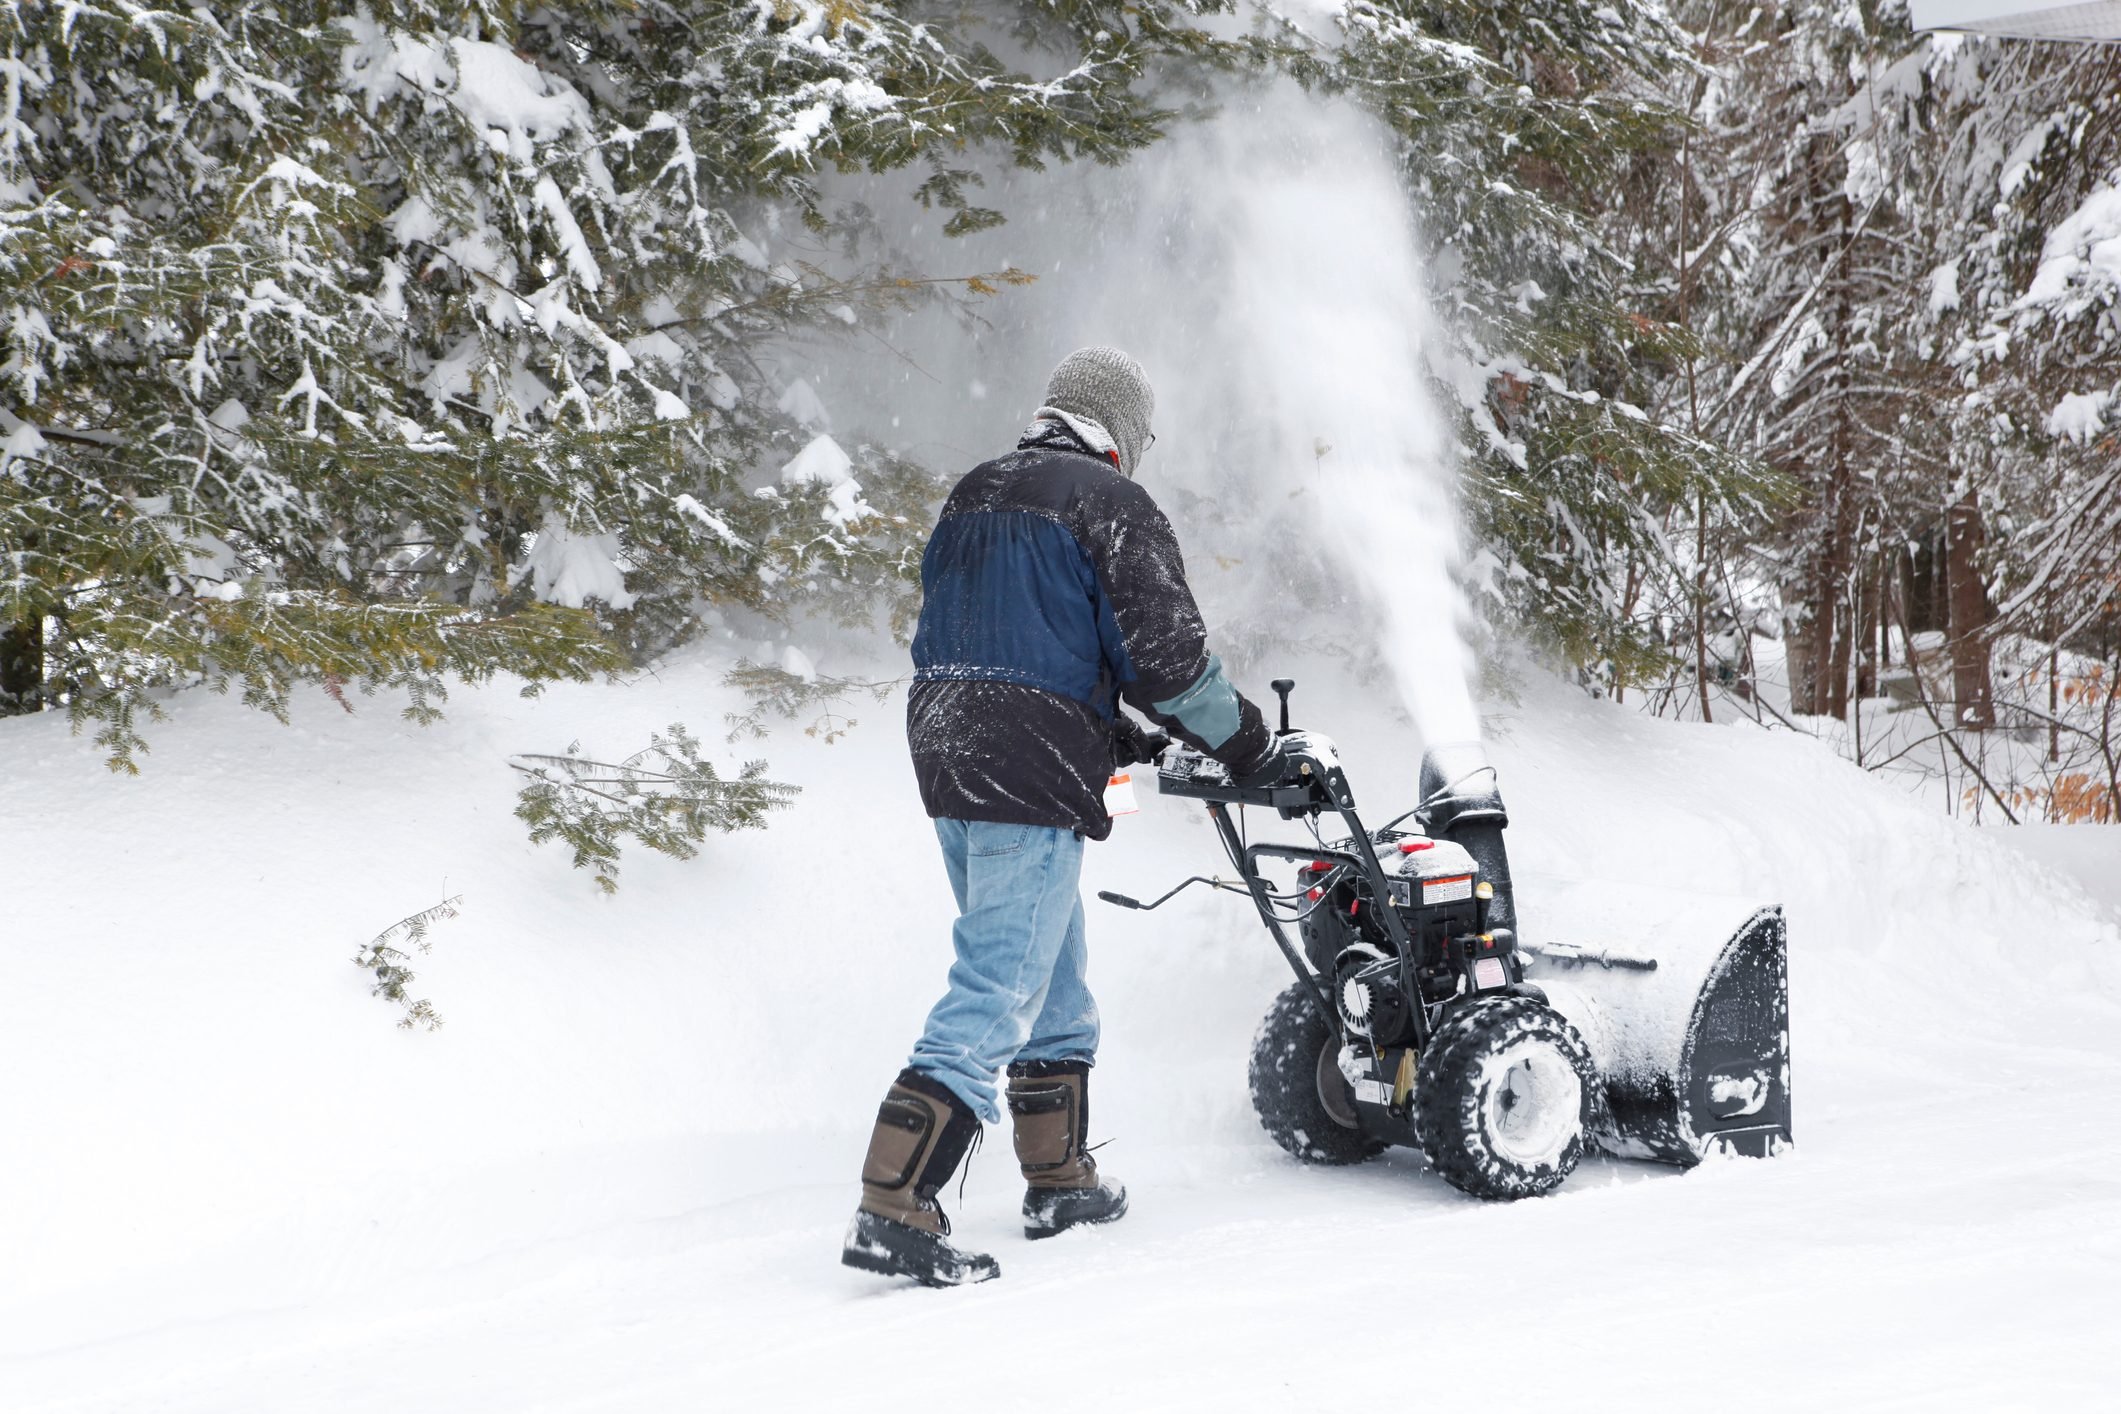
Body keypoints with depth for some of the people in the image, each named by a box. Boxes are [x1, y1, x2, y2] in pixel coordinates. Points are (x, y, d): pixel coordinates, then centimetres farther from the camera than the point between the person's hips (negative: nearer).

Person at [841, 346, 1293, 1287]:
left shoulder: (970, 498, 18)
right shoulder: (1111, 504, -6)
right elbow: (1165, 650, -11)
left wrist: (1111, 734, 24)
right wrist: (1245, 742, 5)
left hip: (946, 752, 9)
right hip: (1030, 781, -9)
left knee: (1055, 980, 21)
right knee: (999, 994, -8)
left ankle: (1060, 1179, 31)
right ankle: (892, 1210, -14)